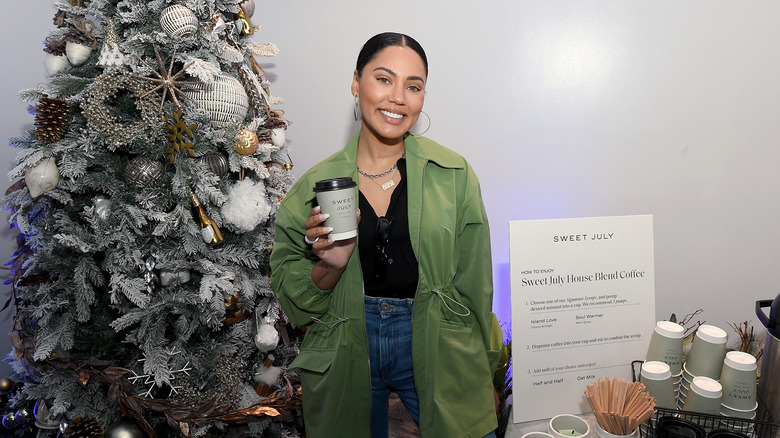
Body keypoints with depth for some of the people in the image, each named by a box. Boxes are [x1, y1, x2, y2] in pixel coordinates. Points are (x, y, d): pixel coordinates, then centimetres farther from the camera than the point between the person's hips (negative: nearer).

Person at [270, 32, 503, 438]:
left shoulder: (453, 173, -5)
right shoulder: (316, 184, -4)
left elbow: (473, 285, 2)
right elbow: (291, 294, 2)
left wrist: (480, 370, 5)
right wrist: (329, 267, -18)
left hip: (434, 344, 0)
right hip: (344, 354, 1)